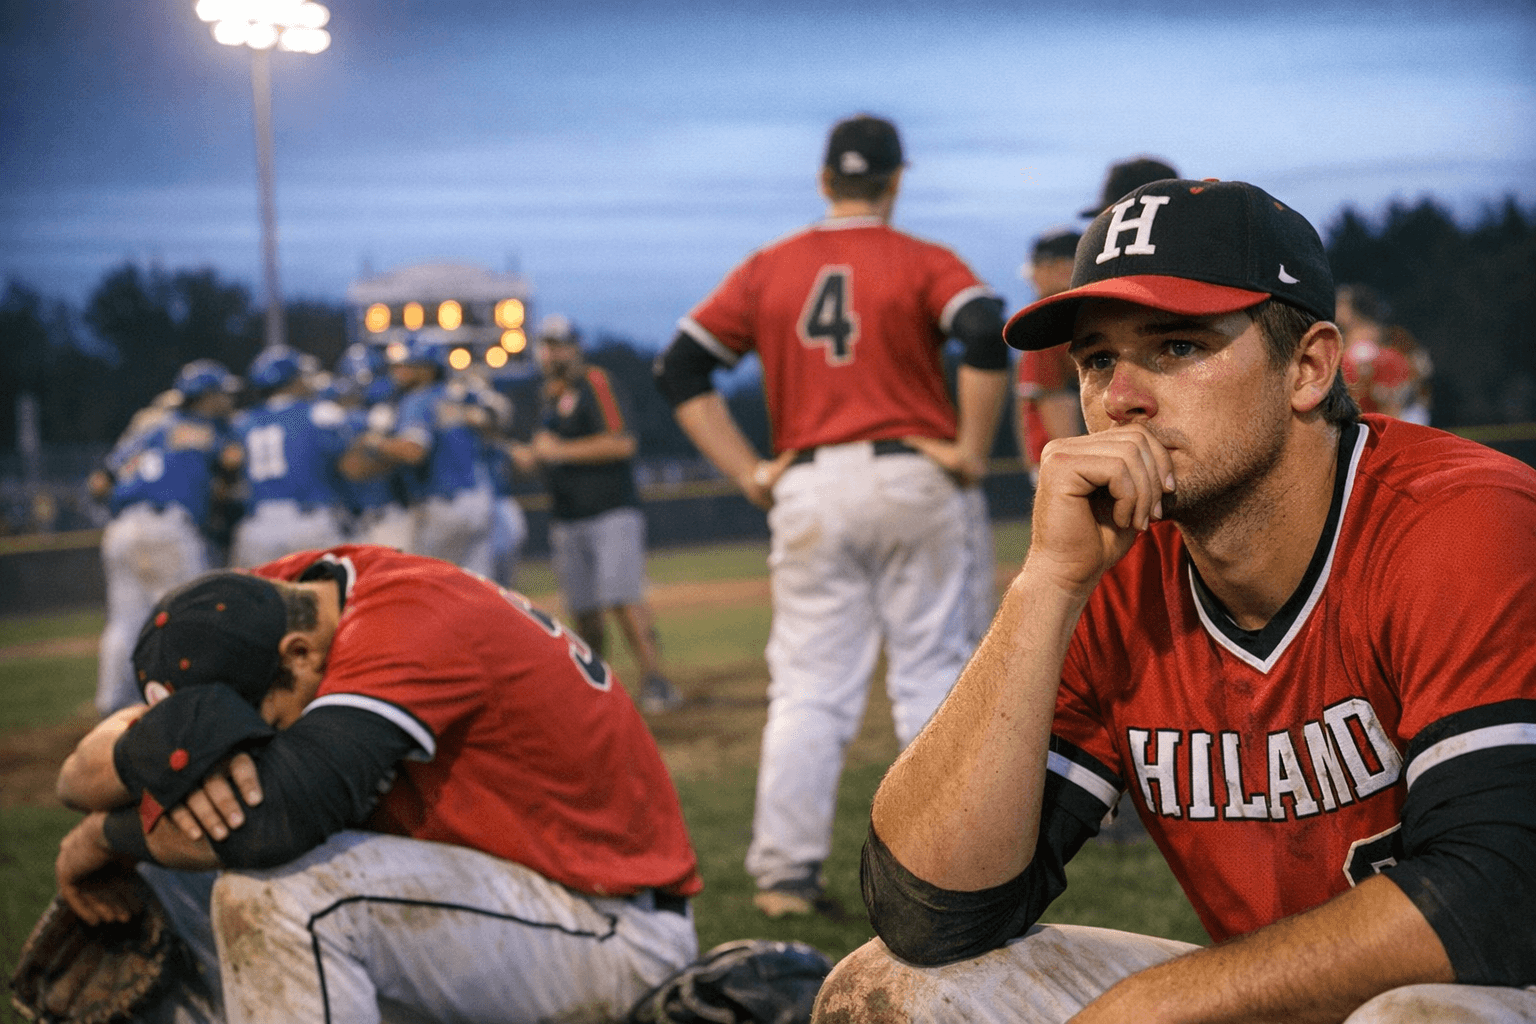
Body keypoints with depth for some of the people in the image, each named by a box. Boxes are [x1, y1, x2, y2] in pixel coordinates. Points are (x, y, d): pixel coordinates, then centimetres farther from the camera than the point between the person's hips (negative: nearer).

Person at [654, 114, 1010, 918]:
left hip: (808, 491, 2)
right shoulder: (923, 264, 0)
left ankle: (785, 872, 0)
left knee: (808, 688, 4)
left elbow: (679, 368, 5)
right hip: (913, 481, -2)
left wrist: (749, 474, 4)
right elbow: (987, 338, -18)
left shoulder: (768, 270, 9)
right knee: (931, 674, 7)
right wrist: (971, 451, -9)